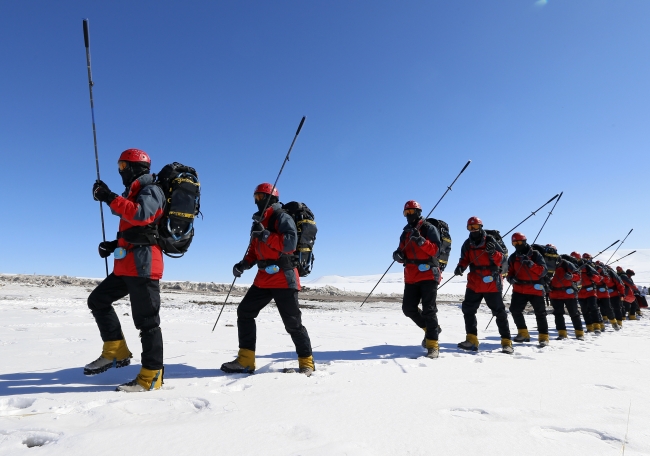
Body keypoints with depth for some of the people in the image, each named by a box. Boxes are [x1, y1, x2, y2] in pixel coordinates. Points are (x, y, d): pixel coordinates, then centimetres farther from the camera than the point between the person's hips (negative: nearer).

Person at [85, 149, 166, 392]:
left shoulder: (150, 191, -6)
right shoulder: (135, 193, 24)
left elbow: (142, 215, -28)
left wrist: (110, 198, -22)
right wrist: (114, 245, 15)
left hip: (143, 265, -11)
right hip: (127, 265, 11)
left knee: (146, 320, -7)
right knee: (98, 300, 16)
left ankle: (151, 376, -1)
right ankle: (116, 352, 20)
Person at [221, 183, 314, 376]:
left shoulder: (282, 217, -6)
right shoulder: (260, 221, 19)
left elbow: (290, 243, -21)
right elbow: (255, 250, 21)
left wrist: (265, 235, -24)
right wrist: (244, 264, 4)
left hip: (283, 277, -9)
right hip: (264, 278, 9)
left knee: (292, 322, -4)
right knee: (244, 311, 5)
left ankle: (307, 363, 12)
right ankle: (245, 361, 12)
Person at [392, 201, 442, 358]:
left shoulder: (429, 229, -1)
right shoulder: (405, 233, 17)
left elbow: (434, 249, -14)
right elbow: (403, 255, 15)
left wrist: (420, 240, -28)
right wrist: (398, 255, -8)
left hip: (428, 275, -6)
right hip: (411, 277, 6)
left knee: (428, 309, -7)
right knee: (408, 308, 5)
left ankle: (432, 345, 0)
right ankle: (429, 327, 28)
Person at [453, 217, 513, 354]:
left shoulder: (490, 241, -4)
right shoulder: (467, 244, 8)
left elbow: (502, 258, -4)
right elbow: (464, 259, 13)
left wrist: (493, 253, -24)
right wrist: (460, 267, -8)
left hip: (492, 283, -4)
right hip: (474, 283, 4)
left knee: (499, 312, 0)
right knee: (468, 309, 1)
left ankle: (506, 342, 10)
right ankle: (472, 340, 8)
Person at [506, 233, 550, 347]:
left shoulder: (535, 254, -3)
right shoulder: (513, 257, 8)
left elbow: (543, 271, -9)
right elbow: (510, 272, 14)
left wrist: (531, 264, -24)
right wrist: (510, 278, -9)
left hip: (536, 289, -3)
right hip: (519, 289, 4)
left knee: (540, 313, 1)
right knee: (515, 309, -3)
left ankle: (544, 337, 13)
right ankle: (523, 333, 13)